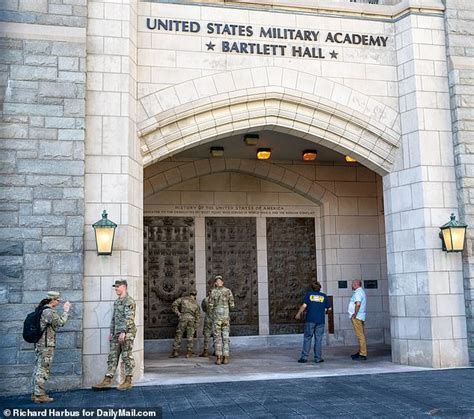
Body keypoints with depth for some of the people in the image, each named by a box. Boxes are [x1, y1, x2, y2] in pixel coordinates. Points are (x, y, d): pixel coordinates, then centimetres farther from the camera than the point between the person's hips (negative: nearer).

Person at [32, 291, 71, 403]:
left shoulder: (41, 309, 13)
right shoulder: (49, 312, -17)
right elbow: (61, 323, -19)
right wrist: (66, 310, -10)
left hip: (38, 344, 10)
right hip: (46, 345, -10)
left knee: (38, 368, 13)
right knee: (43, 369, -4)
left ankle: (36, 393, 19)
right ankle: (40, 395, -1)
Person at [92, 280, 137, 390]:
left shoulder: (129, 301, -11)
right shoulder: (117, 302, 17)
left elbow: (129, 318, -18)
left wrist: (123, 332, -23)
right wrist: (111, 332, 16)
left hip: (126, 334, -9)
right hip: (116, 334, 9)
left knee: (127, 357, -1)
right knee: (112, 356, 7)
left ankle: (128, 381, 6)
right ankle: (107, 380, 10)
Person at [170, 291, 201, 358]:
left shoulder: (183, 299, 16)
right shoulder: (196, 304, 22)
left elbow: (174, 305, 2)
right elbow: (197, 315, 16)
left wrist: (178, 313, 3)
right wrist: (195, 326, 16)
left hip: (183, 318, -2)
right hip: (192, 319, 2)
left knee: (178, 335, 5)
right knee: (190, 337, 9)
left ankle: (175, 351, 2)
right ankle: (189, 352, 4)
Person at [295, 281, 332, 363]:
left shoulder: (309, 294, 3)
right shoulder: (324, 296, 7)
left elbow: (304, 305, -5)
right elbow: (329, 308, 6)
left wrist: (298, 314, 6)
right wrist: (326, 311, 28)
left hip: (310, 320, -1)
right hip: (320, 320, 1)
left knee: (307, 338, 3)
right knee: (318, 339, 5)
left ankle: (304, 357, 0)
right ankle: (318, 358, 6)